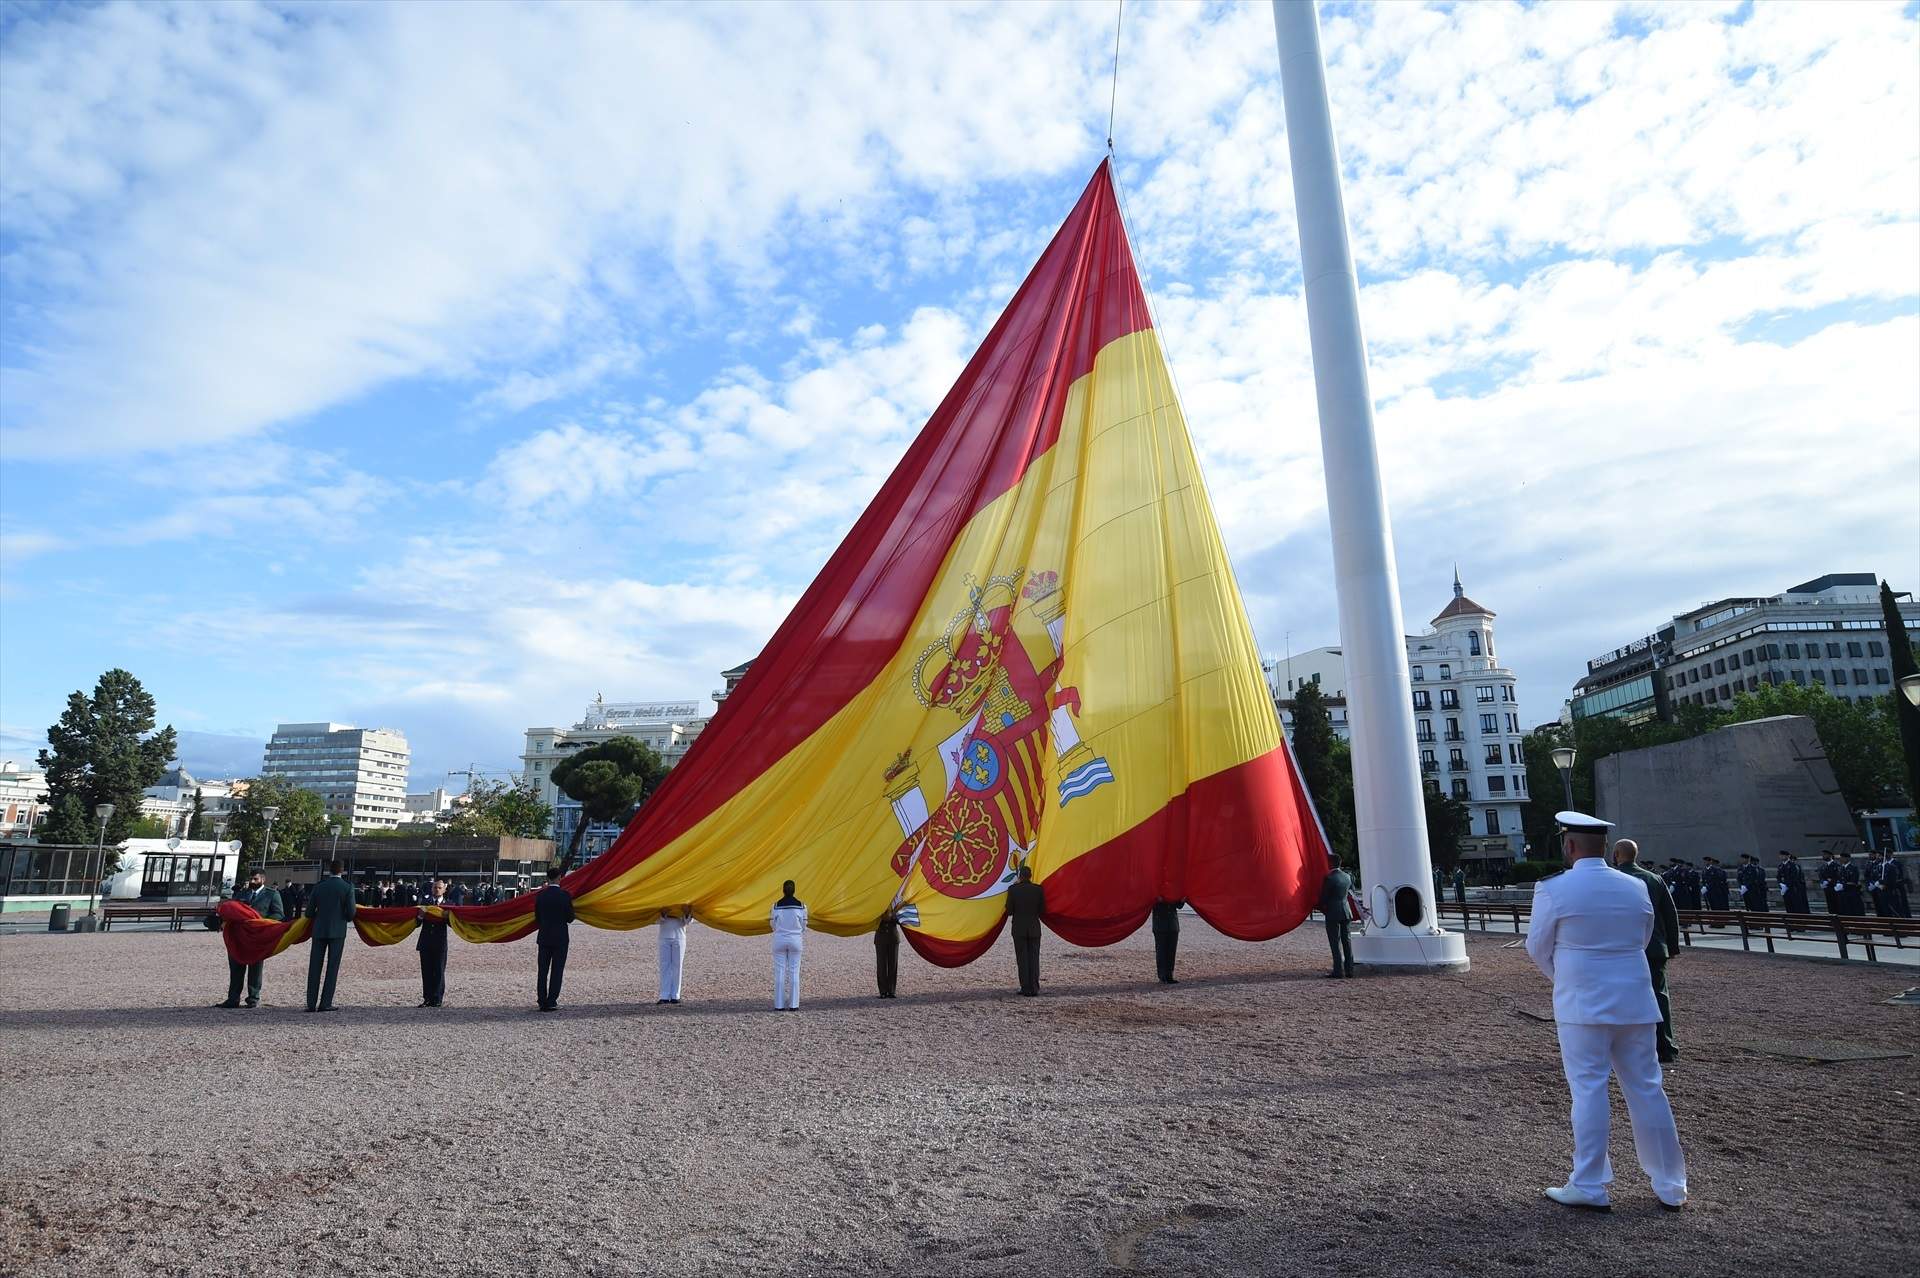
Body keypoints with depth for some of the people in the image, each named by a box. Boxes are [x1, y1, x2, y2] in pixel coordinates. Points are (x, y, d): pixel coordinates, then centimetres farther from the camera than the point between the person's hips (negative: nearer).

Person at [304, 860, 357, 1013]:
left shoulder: (318, 886, 2)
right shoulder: (347, 887, -5)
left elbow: (309, 912, 5)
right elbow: (351, 912, -7)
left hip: (319, 931, 2)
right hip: (338, 931, -2)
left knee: (315, 967, 6)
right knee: (332, 967, 2)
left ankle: (311, 1003, 5)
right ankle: (325, 1003, -2)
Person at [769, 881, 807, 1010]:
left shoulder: (776, 906, -5)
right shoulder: (801, 906, -5)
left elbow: (774, 926, 3)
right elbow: (803, 926, 1)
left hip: (780, 940, 0)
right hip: (795, 940, 0)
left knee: (780, 972, 6)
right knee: (794, 972, 6)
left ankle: (779, 1005, 6)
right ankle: (793, 1004, 5)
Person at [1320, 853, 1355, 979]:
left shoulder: (1329, 878, -15)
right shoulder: (1347, 876, 6)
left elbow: (1323, 897, -11)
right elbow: (1351, 890, 19)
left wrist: (1323, 909, 8)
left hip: (1333, 913, -7)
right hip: (1346, 912, 7)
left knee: (1335, 942, -2)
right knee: (1346, 940, 12)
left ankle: (1338, 971, -3)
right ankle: (1349, 969, 15)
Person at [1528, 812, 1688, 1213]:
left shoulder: (1553, 890, -11)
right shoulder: (1636, 888, 4)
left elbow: (1538, 947, -2)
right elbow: (1642, 941, 15)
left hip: (1583, 1004, -5)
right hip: (1634, 1003, 5)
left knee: (1588, 1090, 1)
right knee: (1647, 1089, 12)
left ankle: (1590, 1188, 7)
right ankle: (1670, 1187, 22)